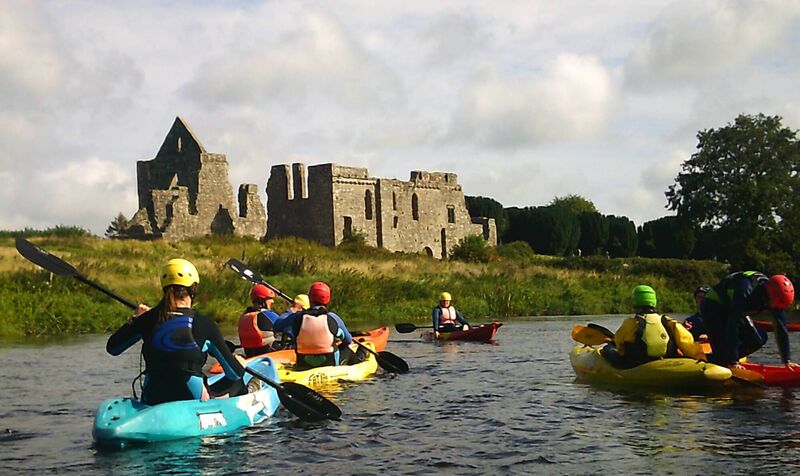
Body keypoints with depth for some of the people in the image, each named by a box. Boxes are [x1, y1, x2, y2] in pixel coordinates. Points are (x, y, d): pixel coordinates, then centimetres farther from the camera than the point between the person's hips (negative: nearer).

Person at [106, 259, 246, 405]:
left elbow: (112, 347, 15)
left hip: (151, 406, 4)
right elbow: (235, 373, -3)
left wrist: (135, 318, 26)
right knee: (237, 383, 22)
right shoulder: (205, 324, -8)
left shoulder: (148, 319, -2)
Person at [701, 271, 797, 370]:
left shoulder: (776, 295, -19)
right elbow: (733, 325, -43)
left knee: (758, 341, -3)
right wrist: (733, 362, -43)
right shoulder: (744, 291, -41)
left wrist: (787, 360, -14)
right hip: (712, 307, -8)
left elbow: (781, 329, -12)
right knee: (723, 348, -21)